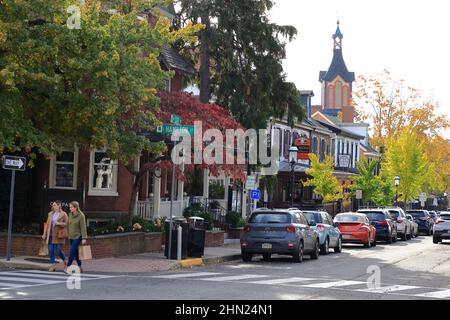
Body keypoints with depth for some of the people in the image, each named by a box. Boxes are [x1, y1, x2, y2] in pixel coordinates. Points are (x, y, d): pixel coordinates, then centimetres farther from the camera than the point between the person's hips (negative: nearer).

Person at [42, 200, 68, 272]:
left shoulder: (63, 214, -1)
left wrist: (59, 223, -20)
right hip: (51, 235, 5)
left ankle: (65, 262, 19)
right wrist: (45, 234, 13)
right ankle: (53, 265, 4)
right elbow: (48, 224, 15)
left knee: (58, 250, -6)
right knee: (50, 249, -1)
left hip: (58, 235, -5)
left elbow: (66, 224, -4)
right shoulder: (50, 214, 13)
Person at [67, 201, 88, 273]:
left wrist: (84, 238, -18)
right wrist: (69, 235, 16)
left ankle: (68, 267, -9)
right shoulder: (70, 214, 6)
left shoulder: (81, 216, -13)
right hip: (71, 236, 7)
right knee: (75, 252, 9)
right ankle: (80, 267, 19)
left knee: (72, 251, -12)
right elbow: (69, 225, 14)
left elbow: (83, 227, -14)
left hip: (78, 236, -7)